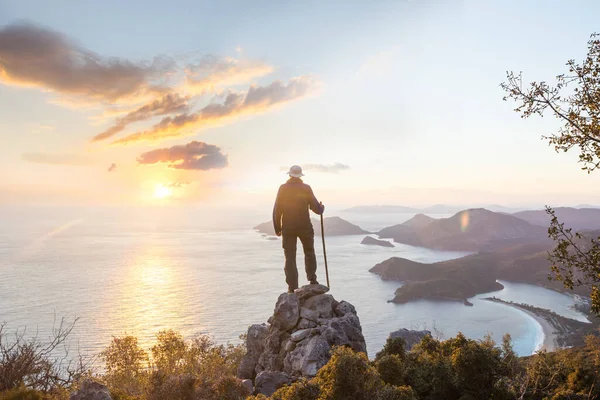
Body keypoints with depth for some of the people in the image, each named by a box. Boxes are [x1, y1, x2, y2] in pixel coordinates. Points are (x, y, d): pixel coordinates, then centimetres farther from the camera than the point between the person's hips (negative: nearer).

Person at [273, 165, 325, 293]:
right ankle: (312, 279, 22)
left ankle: (292, 287, 2)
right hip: (304, 226, 0)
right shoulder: (306, 188, -4)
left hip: (287, 227, 0)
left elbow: (277, 210, -2)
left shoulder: (283, 188, -1)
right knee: (309, 252, 20)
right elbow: (316, 208, -4)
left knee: (290, 257, 5)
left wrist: (277, 227, 6)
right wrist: (322, 208, 19)